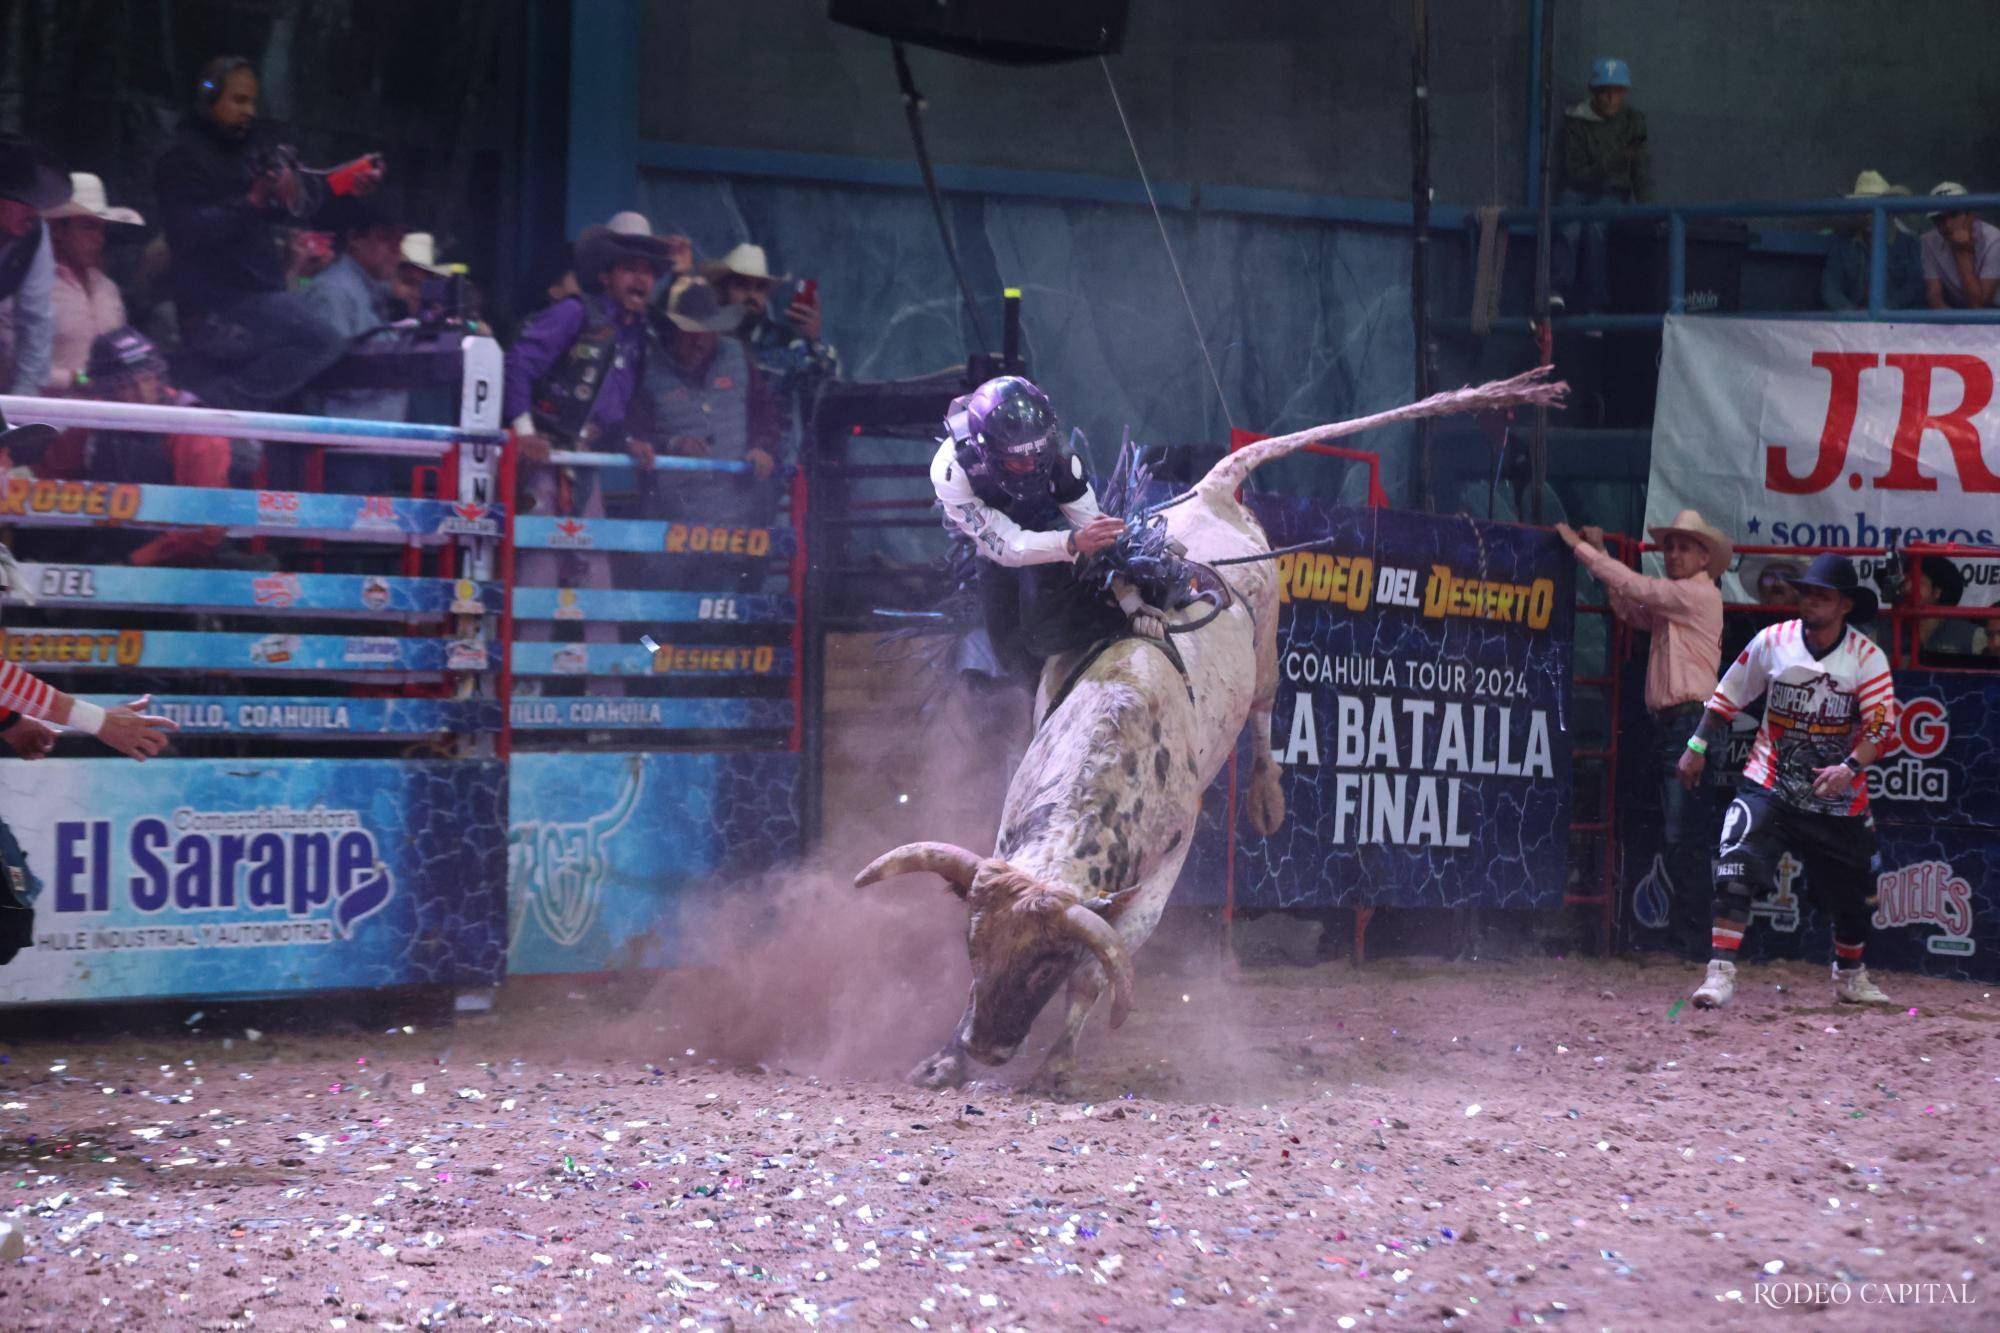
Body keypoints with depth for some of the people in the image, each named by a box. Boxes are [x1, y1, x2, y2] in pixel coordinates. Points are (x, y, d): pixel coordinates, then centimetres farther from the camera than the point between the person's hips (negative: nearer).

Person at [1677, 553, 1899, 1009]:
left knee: (1855, 891, 13)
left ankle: (1850, 976, 38)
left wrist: (1850, 767, -31)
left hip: (1838, 797, 1)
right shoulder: (1773, 641, -5)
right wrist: (1698, 746, 8)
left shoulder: (1867, 657, -9)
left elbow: (1882, 725, -16)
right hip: (1769, 786, -1)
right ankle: (1721, 972, -21)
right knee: (1736, 869, -22)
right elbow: (1728, 696, 8)